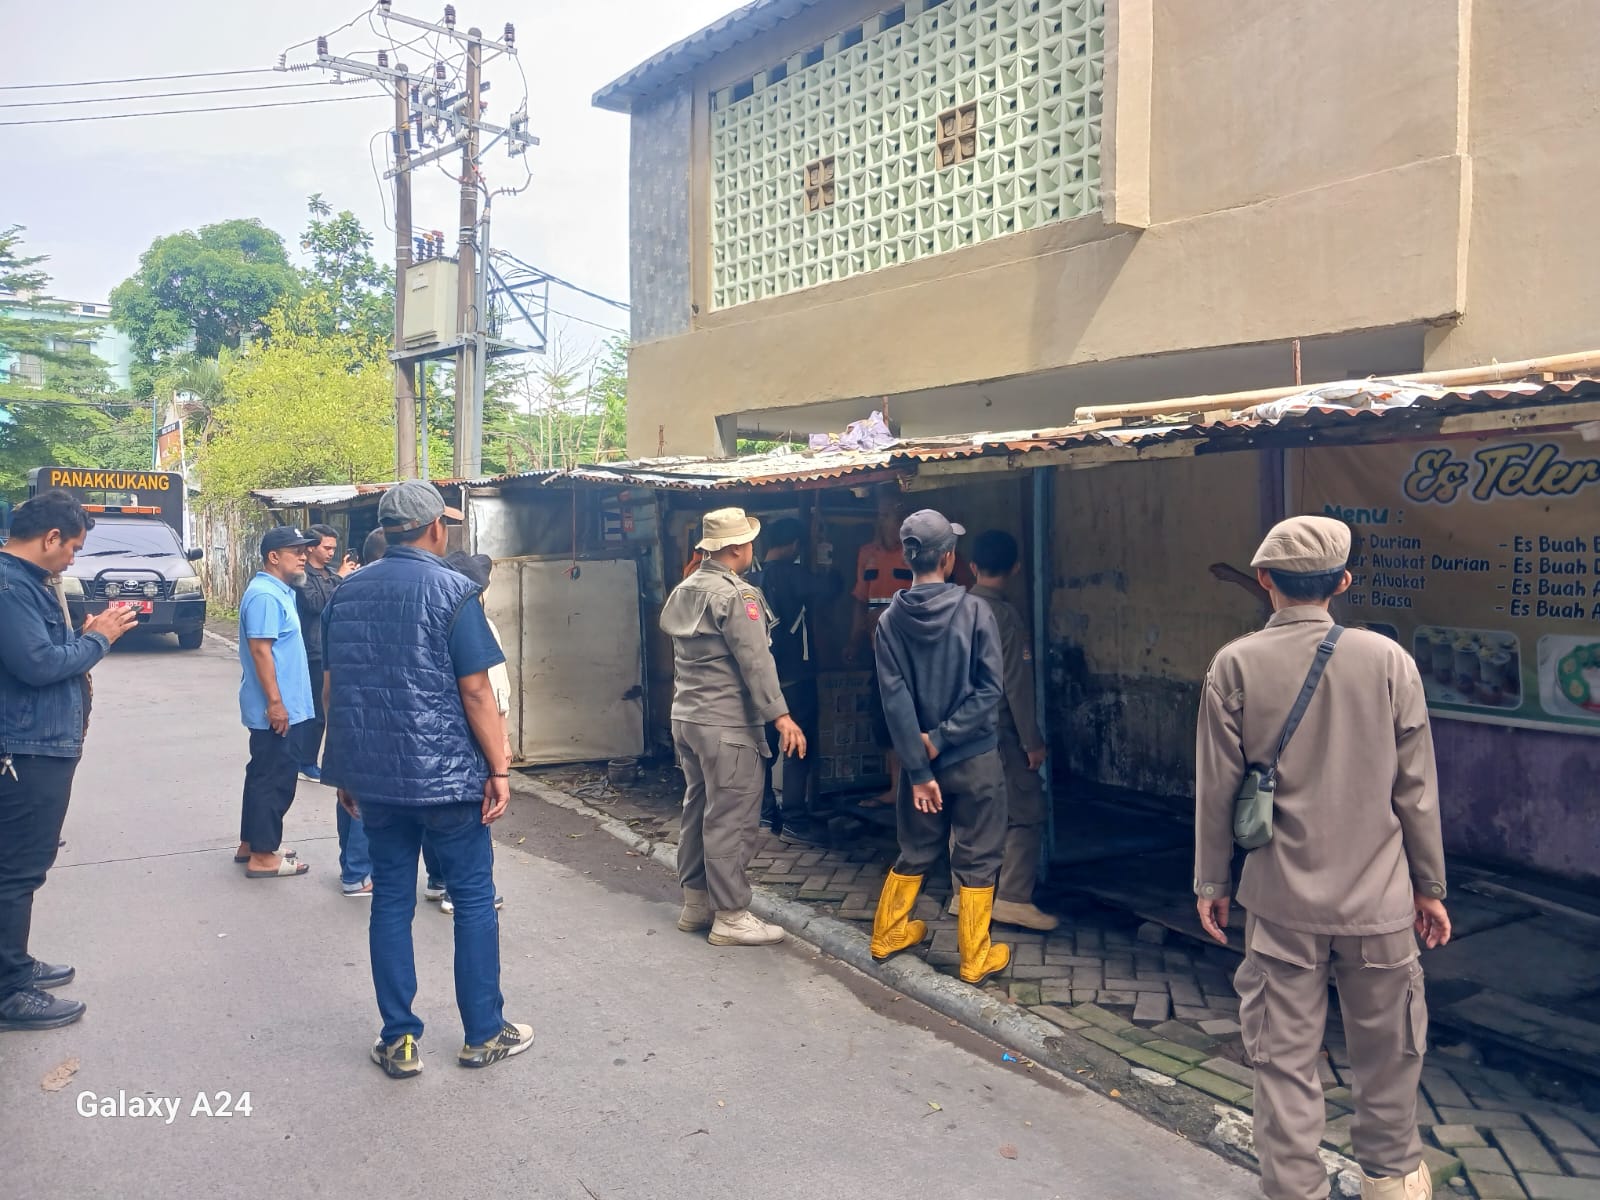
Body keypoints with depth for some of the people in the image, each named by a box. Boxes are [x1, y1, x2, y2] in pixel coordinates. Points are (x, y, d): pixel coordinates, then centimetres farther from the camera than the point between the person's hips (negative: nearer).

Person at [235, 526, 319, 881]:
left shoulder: (279, 591, 14)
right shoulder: (265, 595, -18)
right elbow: (260, 650, -23)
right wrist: (275, 702, -24)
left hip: (284, 706, 10)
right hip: (276, 708, -10)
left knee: (263, 776, 17)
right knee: (275, 780, -3)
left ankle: (250, 843, 27)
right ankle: (262, 856, 4)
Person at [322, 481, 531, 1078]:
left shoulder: (345, 593, 7)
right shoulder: (452, 590, -11)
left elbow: (332, 685, 11)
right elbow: (476, 692, -14)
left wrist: (346, 770, 20)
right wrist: (499, 769, -7)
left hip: (373, 777, 5)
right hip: (446, 776, -5)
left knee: (391, 901, 12)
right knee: (474, 900, 8)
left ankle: (399, 1041, 18)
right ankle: (483, 1034, 17)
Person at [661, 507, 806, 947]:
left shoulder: (684, 591, 11)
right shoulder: (735, 594, -15)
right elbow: (755, 661, -20)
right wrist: (781, 715, -20)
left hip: (686, 717, 9)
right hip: (727, 724, -9)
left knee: (697, 809, 16)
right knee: (730, 819, -2)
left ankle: (696, 903, 26)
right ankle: (730, 917, 4)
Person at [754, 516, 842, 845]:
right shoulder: (794, 575, -14)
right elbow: (832, 586, -4)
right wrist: (831, 572, 16)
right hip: (794, 675, -7)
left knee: (766, 744, 13)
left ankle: (765, 811, 21)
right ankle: (794, 821, -1)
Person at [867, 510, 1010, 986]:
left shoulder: (891, 621, -5)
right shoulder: (974, 610, -12)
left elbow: (896, 701, -10)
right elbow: (991, 688, -17)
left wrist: (919, 768, -9)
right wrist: (942, 737, -14)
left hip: (920, 761, 3)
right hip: (974, 759, -3)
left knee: (915, 852, 21)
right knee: (976, 861, 10)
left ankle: (887, 934, 33)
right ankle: (975, 959, 18)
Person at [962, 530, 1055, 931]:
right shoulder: (1005, 615, -16)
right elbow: (1017, 684, -17)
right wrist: (1033, 741, -11)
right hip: (994, 731, -7)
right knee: (1027, 812, 0)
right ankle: (1014, 898, -2)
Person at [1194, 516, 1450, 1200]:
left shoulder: (1235, 666, -9)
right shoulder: (1388, 660, -6)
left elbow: (1216, 788, -4)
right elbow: (1415, 789, -1)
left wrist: (1211, 881, 7)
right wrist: (1429, 885, 11)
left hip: (1281, 899, -1)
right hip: (1379, 898, 2)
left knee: (1285, 1056, 9)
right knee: (1387, 1048, 20)